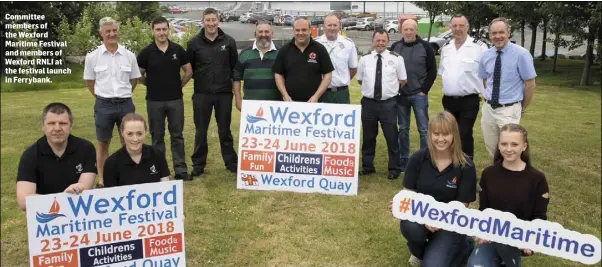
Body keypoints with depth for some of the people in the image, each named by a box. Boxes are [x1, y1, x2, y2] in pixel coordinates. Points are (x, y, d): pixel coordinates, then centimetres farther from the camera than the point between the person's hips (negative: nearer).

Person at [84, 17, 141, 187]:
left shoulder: (129, 55, 1)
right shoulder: (92, 56, -2)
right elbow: (89, 81, 7)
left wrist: (123, 95, 12)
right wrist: (102, 97, 8)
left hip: (125, 104, 1)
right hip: (104, 105, -1)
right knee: (103, 143, 8)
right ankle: (101, 180, 19)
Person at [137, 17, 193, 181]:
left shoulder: (178, 50, 0)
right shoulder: (146, 52, -4)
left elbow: (188, 71, 8)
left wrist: (179, 85, 6)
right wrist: (152, 86, 8)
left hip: (175, 100, 1)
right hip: (154, 101, 0)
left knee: (177, 135, 5)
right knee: (157, 136, 8)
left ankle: (181, 169, 10)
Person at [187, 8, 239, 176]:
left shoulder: (229, 41, 0)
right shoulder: (194, 43, 0)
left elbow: (235, 66, 5)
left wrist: (227, 80, 3)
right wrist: (200, 79, 5)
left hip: (224, 93, 0)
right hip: (201, 94, 0)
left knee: (225, 130, 10)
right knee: (201, 131, 8)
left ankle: (232, 163, 20)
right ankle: (198, 165, 19)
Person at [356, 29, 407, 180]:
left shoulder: (396, 59, -2)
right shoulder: (364, 59, 3)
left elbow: (402, 81, 5)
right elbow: (360, 80, 14)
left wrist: (391, 90, 2)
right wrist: (371, 88, 6)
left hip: (388, 103, -2)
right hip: (368, 103, 2)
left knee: (391, 137, 5)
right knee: (368, 137, 13)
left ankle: (394, 169, 20)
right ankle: (367, 166, 28)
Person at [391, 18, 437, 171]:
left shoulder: (425, 47, -2)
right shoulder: (395, 47, 4)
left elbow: (432, 70, 0)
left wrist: (424, 90, -6)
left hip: (419, 95, -2)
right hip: (400, 95, 2)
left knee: (424, 129, 1)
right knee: (403, 129, 10)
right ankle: (403, 160, 19)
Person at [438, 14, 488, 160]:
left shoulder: (479, 47, -10)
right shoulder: (445, 48, 9)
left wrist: (484, 94, -9)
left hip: (469, 101, -6)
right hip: (448, 100, 6)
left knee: (464, 136, -5)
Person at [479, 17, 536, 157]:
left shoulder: (521, 54, -12)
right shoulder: (485, 56, 2)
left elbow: (530, 84, -6)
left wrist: (522, 109, 3)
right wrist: (491, 98, 14)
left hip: (509, 110, -4)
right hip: (488, 108, 5)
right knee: (491, 148, 13)